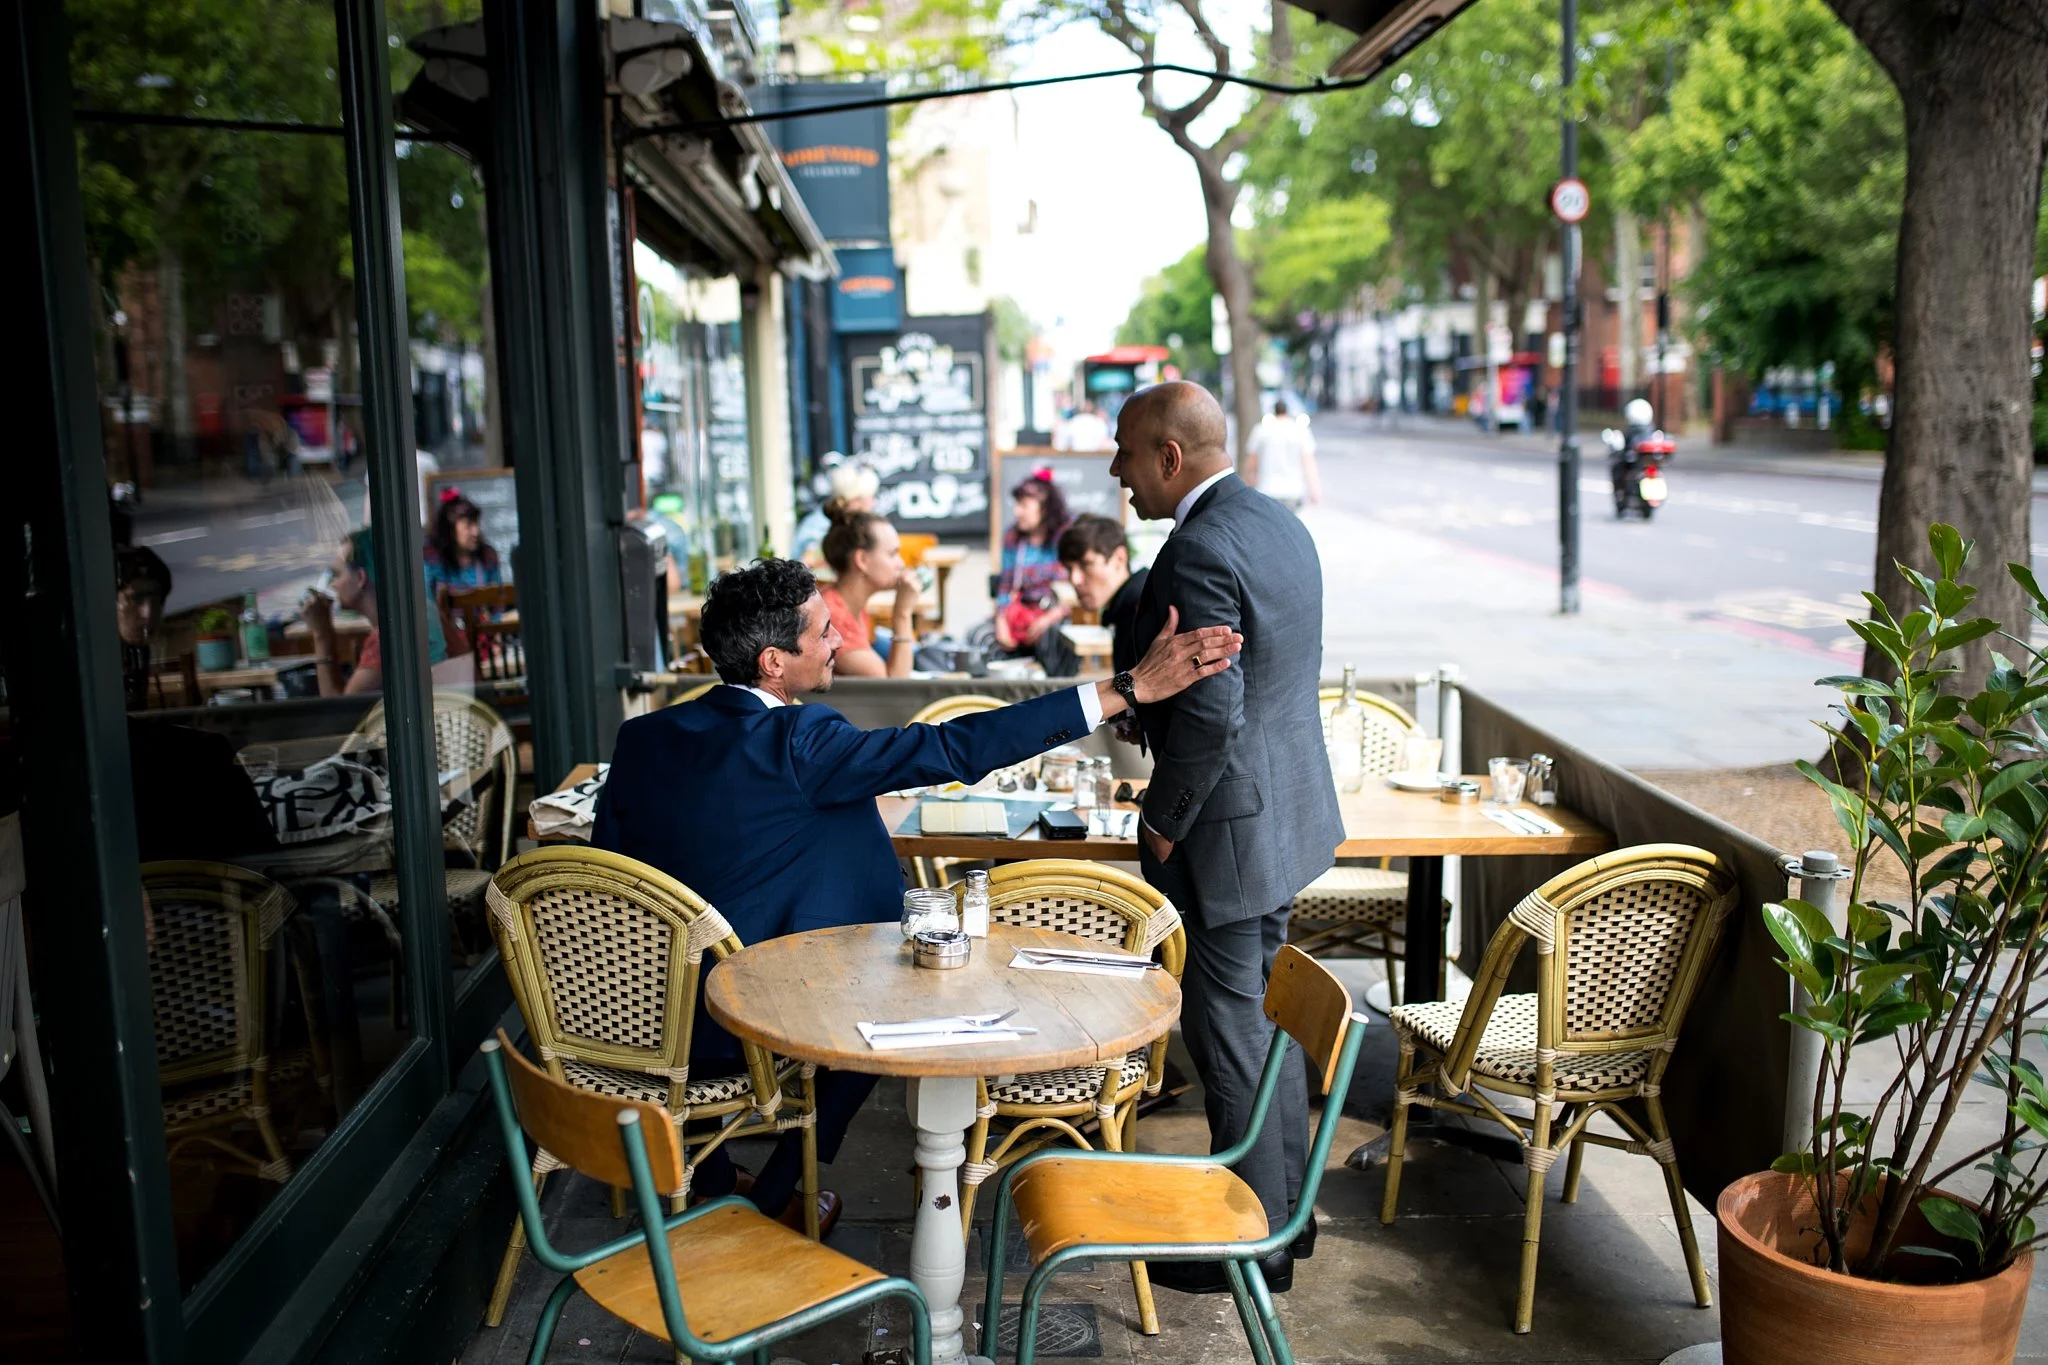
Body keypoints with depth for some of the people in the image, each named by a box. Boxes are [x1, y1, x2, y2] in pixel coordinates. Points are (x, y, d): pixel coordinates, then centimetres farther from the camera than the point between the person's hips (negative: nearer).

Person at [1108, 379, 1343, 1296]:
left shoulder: (1198, 551, -23)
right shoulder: (1277, 524, 8)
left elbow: (1212, 714, -27)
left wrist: (1161, 824, -16)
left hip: (1227, 827, -10)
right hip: (1287, 809, 10)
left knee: (1229, 1031, 3)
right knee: (1265, 1010, 21)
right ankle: (1287, 1208, 35)